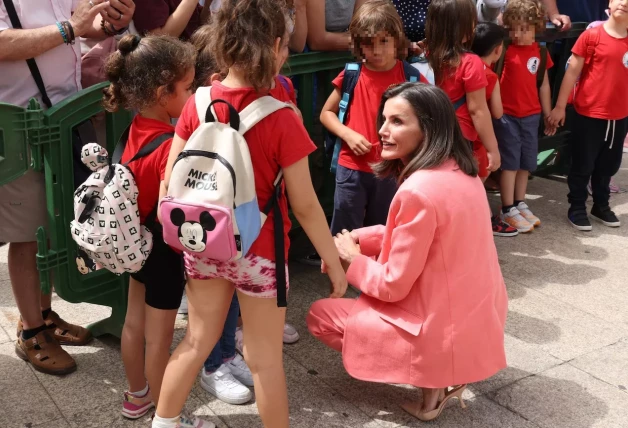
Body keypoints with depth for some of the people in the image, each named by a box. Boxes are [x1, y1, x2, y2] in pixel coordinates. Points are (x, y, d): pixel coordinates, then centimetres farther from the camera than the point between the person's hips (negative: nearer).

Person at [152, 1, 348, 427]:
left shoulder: (197, 104, -8)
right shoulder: (281, 120, -20)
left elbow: (171, 183, -4)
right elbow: (305, 206, -16)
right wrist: (334, 262, -4)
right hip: (257, 251, -5)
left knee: (198, 340, 24)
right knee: (265, 359, 12)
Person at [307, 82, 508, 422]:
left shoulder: (418, 190, -26)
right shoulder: (460, 170, 2)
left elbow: (393, 286, -18)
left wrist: (352, 257, -1)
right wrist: (359, 238, 6)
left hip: (445, 329, -8)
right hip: (480, 314, 8)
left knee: (319, 316, 6)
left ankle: (432, 379, 2)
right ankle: (440, 370, 15)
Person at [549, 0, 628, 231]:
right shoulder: (591, 35, -9)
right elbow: (572, 72, -6)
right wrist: (560, 106, -7)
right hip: (589, 114, -4)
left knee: (609, 165, 17)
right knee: (583, 165, 7)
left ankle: (601, 206, 34)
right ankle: (577, 208, 22)